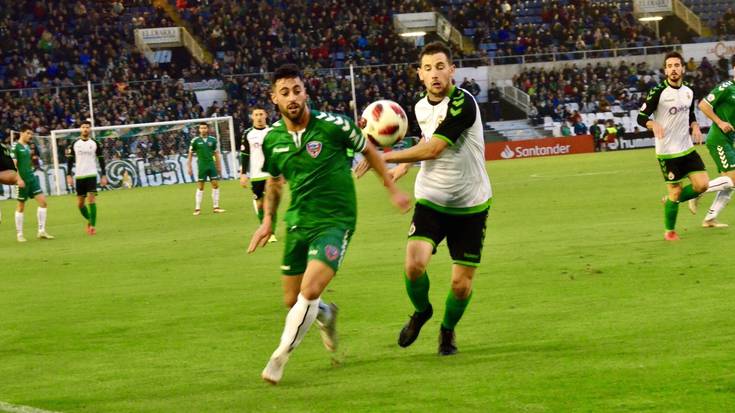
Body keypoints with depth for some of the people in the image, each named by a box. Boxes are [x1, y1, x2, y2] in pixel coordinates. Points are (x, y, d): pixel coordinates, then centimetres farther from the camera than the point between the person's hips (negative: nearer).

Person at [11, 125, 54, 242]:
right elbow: (13, 164, -16)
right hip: (22, 180, -7)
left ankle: (41, 231, 2)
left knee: (42, 201, -2)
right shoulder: (16, 147, -9)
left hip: (31, 178, 7)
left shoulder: (28, 146, 13)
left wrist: (34, 160, 8)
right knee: (21, 207, 1)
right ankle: (19, 234, 12)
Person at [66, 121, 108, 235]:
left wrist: (103, 176, 0)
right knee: (80, 203, 5)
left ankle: (93, 225, -13)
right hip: (79, 176, 2)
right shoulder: (75, 144, 5)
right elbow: (69, 160, 7)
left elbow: (101, 160, 5)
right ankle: (90, 220, 28)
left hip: (91, 175, -2)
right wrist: (69, 175, -1)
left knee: (91, 199, -16)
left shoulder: (95, 144, 2)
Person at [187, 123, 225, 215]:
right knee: (200, 187, -1)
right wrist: (189, 167, 0)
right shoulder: (195, 141, -2)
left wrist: (219, 166, 9)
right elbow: (190, 155, 4)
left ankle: (216, 207, 5)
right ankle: (197, 209, 4)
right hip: (201, 166, -2)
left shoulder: (213, 140, 5)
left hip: (211, 165, 2)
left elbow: (216, 154, 11)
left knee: (215, 185, -2)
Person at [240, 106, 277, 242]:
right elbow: (244, 155, 4)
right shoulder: (248, 134, 4)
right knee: (259, 203, 6)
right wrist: (243, 174, -2)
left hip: (271, 174, -1)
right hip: (255, 175, 1)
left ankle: (272, 233, -7)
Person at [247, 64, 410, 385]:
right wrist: (268, 220, 12)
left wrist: (392, 189, 10)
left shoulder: (333, 126, -13)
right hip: (298, 223, 5)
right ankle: (327, 315, 45)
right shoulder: (272, 139, -1)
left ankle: (280, 358, -8)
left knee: (309, 292, -21)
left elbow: (368, 150, 5)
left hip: (335, 221, -5)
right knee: (292, 300, 9)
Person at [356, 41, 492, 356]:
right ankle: (421, 311, 13)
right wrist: (406, 165, 13)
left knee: (461, 283, -3)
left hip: (470, 205, -4)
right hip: (431, 199, 4)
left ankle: (447, 329, 28)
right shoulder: (421, 108, 4)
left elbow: (432, 149, -24)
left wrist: (384, 157, -16)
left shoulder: (462, 103, -19)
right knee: (414, 264, -19)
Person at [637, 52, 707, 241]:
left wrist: (695, 126, -1)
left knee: (702, 184, -5)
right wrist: (654, 125, -32)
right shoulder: (658, 92, -13)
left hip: (687, 148, 5)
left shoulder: (688, 92, 5)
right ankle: (669, 231, 19)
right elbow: (641, 117, -11)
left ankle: (671, 200, 22)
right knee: (675, 191, -2)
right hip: (667, 152, -5)